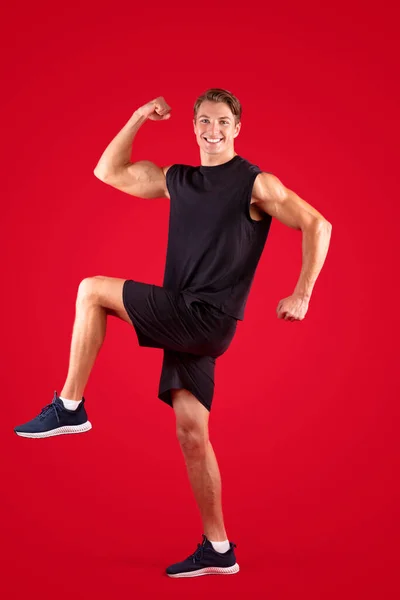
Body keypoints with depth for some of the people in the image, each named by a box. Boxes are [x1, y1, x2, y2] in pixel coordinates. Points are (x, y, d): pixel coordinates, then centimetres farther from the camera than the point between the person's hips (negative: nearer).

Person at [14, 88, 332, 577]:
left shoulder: (257, 184, -2)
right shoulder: (175, 180, 16)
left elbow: (317, 226, -6)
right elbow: (108, 171, 21)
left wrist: (301, 296, -14)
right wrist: (139, 117, 13)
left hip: (206, 320, -6)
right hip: (184, 321, 7)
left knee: (92, 290, -7)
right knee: (191, 433, 6)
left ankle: (69, 407, -2)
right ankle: (217, 551, 14)